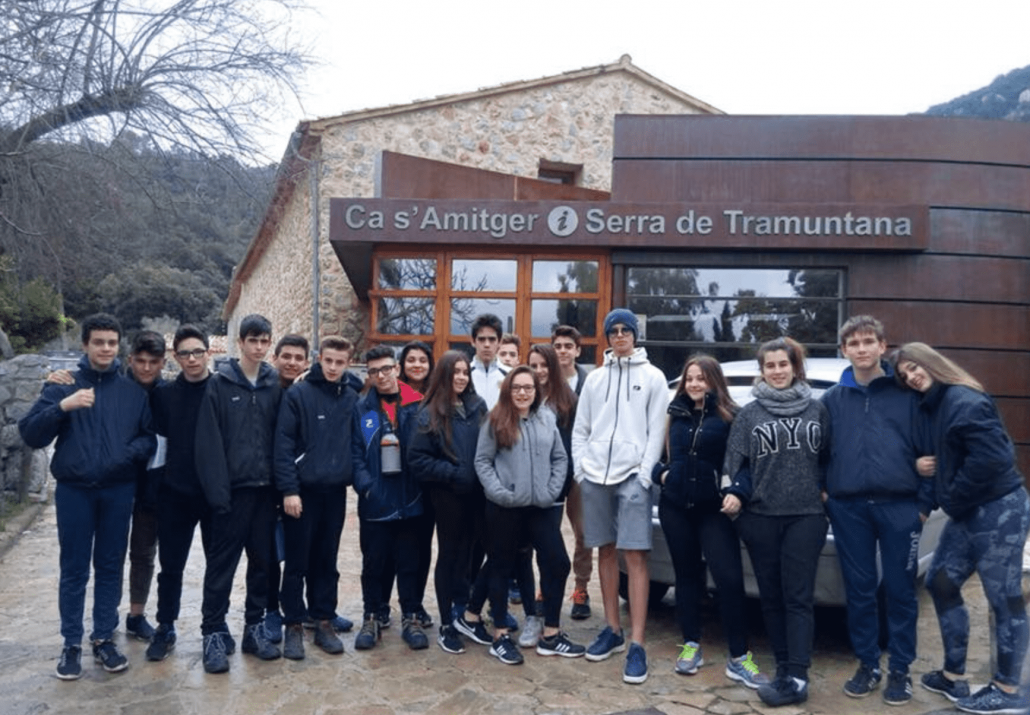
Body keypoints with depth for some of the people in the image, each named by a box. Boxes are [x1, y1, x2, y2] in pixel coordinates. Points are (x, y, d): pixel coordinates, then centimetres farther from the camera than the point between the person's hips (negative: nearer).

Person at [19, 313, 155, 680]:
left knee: (110, 567, 10)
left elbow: (149, 437, 6)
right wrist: (62, 407, -21)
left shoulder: (133, 391, 5)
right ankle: (71, 643, 19)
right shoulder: (62, 385, 1)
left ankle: (104, 638, 23)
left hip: (118, 492, 1)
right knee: (74, 570, 6)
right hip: (74, 491, -1)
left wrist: (130, 452, -15)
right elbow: (30, 434, -6)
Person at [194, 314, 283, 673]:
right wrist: (217, 490, -15)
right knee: (222, 563, 3)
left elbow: (281, 438, 6)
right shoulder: (219, 383, -4)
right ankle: (214, 633, 15)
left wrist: (281, 484, -1)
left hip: (265, 489, 4)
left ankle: (255, 627, 24)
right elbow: (209, 442, -9)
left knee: (263, 561, 11)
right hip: (232, 488, -4)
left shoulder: (275, 385, 7)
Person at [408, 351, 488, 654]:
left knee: (471, 552, 10)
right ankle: (447, 626, 19)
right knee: (450, 555, 7)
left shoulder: (478, 406, 4)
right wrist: (452, 473, -16)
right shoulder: (431, 413, -6)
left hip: (477, 493, 3)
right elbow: (417, 458, -9)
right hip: (448, 495, -3)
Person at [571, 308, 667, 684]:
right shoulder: (595, 378, 13)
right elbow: (580, 428, 13)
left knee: (635, 556, -7)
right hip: (595, 476, 4)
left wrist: (645, 473, -10)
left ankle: (637, 646, -4)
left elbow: (657, 430, -2)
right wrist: (580, 469, 2)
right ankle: (613, 630, 23)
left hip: (632, 476, -4)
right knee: (606, 551, 11)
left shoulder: (652, 376, 3)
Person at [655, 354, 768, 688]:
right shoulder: (675, 414, 8)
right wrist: (660, 472, 0)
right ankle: (691, 646, 23)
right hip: (675, 506, 4)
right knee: (687, 575, 12)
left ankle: (738, 658, 3)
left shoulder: (730, 416, -4)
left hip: (713, 508, -4)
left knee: (729, 578, -8)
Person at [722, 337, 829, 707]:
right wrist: (736, 494, -12)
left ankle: (796, 677, -4)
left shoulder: (816, 410, 7)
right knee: (771, 596, 7)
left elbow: (828, 456, 12)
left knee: (798, 597, -4)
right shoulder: (749, 413, 5)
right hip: (760, 517, 1)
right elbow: (738, 463, 3)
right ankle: (785, 668, 18)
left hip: (806, 516, -1)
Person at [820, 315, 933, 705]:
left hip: (899, 506, -2)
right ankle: (867, 664, 23)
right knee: (859, 590, 9)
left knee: (900, 591, 5)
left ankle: (900, 670, 20)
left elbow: (928, 449, 2)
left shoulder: (907, 392, 2)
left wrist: (925, 501, -2)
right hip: (849, 509, 2)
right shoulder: (832, 399, 9)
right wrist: (824, 496, 4)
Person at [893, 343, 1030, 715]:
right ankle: (953, 676, 25)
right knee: (941, 583, 14)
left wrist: (953, 499, -14)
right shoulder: (932, 406, 12)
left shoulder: (964, 401, -17)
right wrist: (924, 466, -2)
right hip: (969, 512, 10)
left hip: (999, 510, -10)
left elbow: (992, 457, -25)